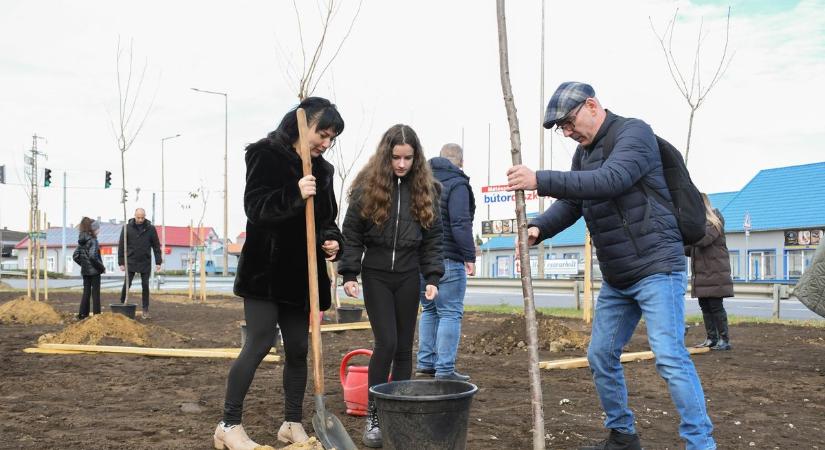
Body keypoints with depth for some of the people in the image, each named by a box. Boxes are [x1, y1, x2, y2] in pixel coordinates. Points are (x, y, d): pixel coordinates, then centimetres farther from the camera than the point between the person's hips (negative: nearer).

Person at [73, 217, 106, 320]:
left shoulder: (81, 241, 8)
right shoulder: (93, 240, -15)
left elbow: (75, 256, 11)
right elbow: (93, 256, -26)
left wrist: (83, 264, 16)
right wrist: (102, 267, -16)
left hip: (85, 271, 7)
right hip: (94, 270, -7)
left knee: (86, 292, 13)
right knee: (95, 292, 1)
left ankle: (83, 314, 15)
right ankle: (97, 314, 5)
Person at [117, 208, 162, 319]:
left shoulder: (150, 228, -1)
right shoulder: (127, 228, -3)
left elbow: (156, 246, 2)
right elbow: (121, 246, 0)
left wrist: (158, 262, -2)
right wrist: (121, 262, -4)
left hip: (145, 263, 1)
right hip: (131, 262, -1)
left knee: (145, 286, 3)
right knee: (127, 284, -3)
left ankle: (145, 309, 8)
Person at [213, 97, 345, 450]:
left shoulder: (322, 169, 12)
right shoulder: (266, 155, -7)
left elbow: (327, 218, 18)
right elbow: (255, 207, -16)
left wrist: (332, 241, -4)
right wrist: (295, 195, -30)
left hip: (302, 274, 6)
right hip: (266, 270, -6)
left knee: (299, 349, 8)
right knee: (259, 343, -8)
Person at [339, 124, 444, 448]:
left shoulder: (424, 189, 3)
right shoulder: (367, 186, -4)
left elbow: (432, 238, 5)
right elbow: (351, 234, -2)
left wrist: (432, 278, -3)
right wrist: (349, 274, -9)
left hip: (408, 277, 3)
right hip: (375, 275, -3)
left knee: (404, 347, 6)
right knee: (386, 343, -10)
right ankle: (373, 416, 3)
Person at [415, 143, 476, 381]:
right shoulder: (456, 184, -9)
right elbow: (460, 224, -18)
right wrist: (469, 256, -13)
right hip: (447, 259, -8)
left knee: (429, 310, 18)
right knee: (450, 313, -3)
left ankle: (425, 363, 20)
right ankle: (445, 370, -3)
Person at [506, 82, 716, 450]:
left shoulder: (634, 132, -12)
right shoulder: (584, 152, 13)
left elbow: (610, 181, -29)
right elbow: (570, 203, 12)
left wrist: (541, 180, -34)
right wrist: (539, 227, -9)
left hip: (657, 268, -8)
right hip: (615, 279, 9)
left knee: (670, 357, -14)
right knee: (601, 356, 11)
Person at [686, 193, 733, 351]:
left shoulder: (714, 222, -7)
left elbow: (703, 239, -25)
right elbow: (692, 249, 18)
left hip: (714, 273, -8)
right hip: (701, 274, 8)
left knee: (715, 306, -5)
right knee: (705, 307, 8)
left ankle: (724, 340, 3)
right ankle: (711, 339, 13)